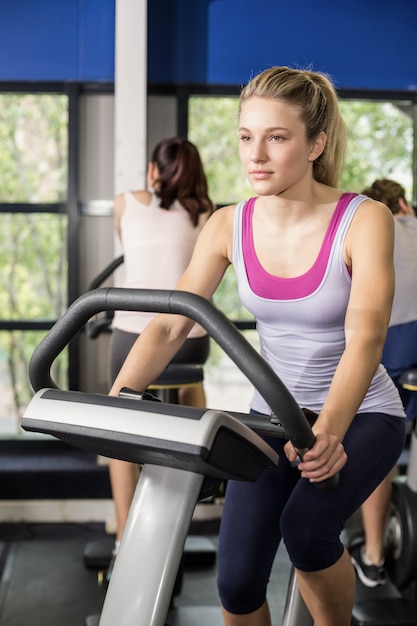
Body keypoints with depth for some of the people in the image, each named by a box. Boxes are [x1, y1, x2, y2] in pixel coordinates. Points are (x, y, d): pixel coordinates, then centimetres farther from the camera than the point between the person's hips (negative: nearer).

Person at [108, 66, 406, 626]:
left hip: (360, 415, -3)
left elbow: (365, 337, -30)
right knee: (236, 579, -5)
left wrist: (329, 430, -47)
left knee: (305, 526, -29)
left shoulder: (364, 221, -19)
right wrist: (117, 399, -28)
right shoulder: (229, 226, -7)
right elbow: (170, 323, -12)